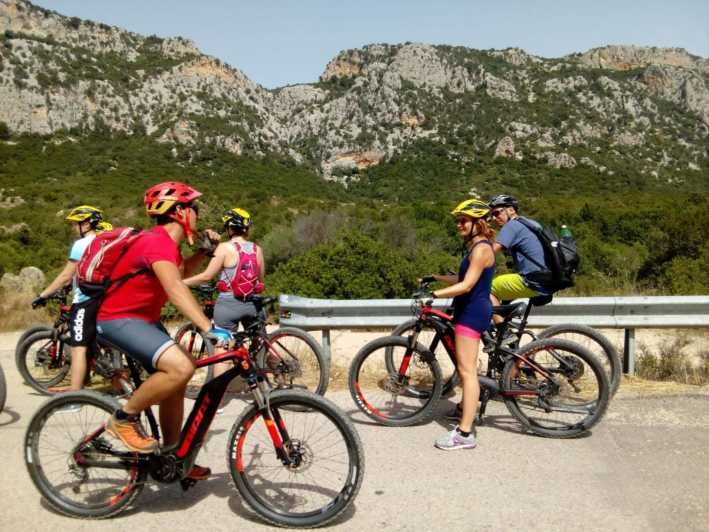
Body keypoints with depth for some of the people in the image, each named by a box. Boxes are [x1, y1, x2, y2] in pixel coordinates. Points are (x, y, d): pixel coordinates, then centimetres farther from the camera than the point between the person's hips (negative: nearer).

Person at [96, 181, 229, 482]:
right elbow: (176, 290, -38)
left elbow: (183, 272, 28)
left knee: (175, 384, 10)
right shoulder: (157, 241, -24)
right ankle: (124, 418, -8)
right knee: (181, 367, -29)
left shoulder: (166, 242, 8)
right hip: (119, 319, -10)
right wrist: (210, 328, -46)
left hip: (144, 318, 10)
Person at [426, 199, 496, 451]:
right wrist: (436, 277, 17)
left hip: (472, 311, -11)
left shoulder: (481, 248, -16)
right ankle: (465, 408, 42)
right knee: (464, 366, 24)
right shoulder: (476, 246, 16)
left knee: (467, 370, -12)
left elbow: (466, 285, -23)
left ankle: (464, 433, -11)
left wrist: (435, 294, -24)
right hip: (470, 310, 11)